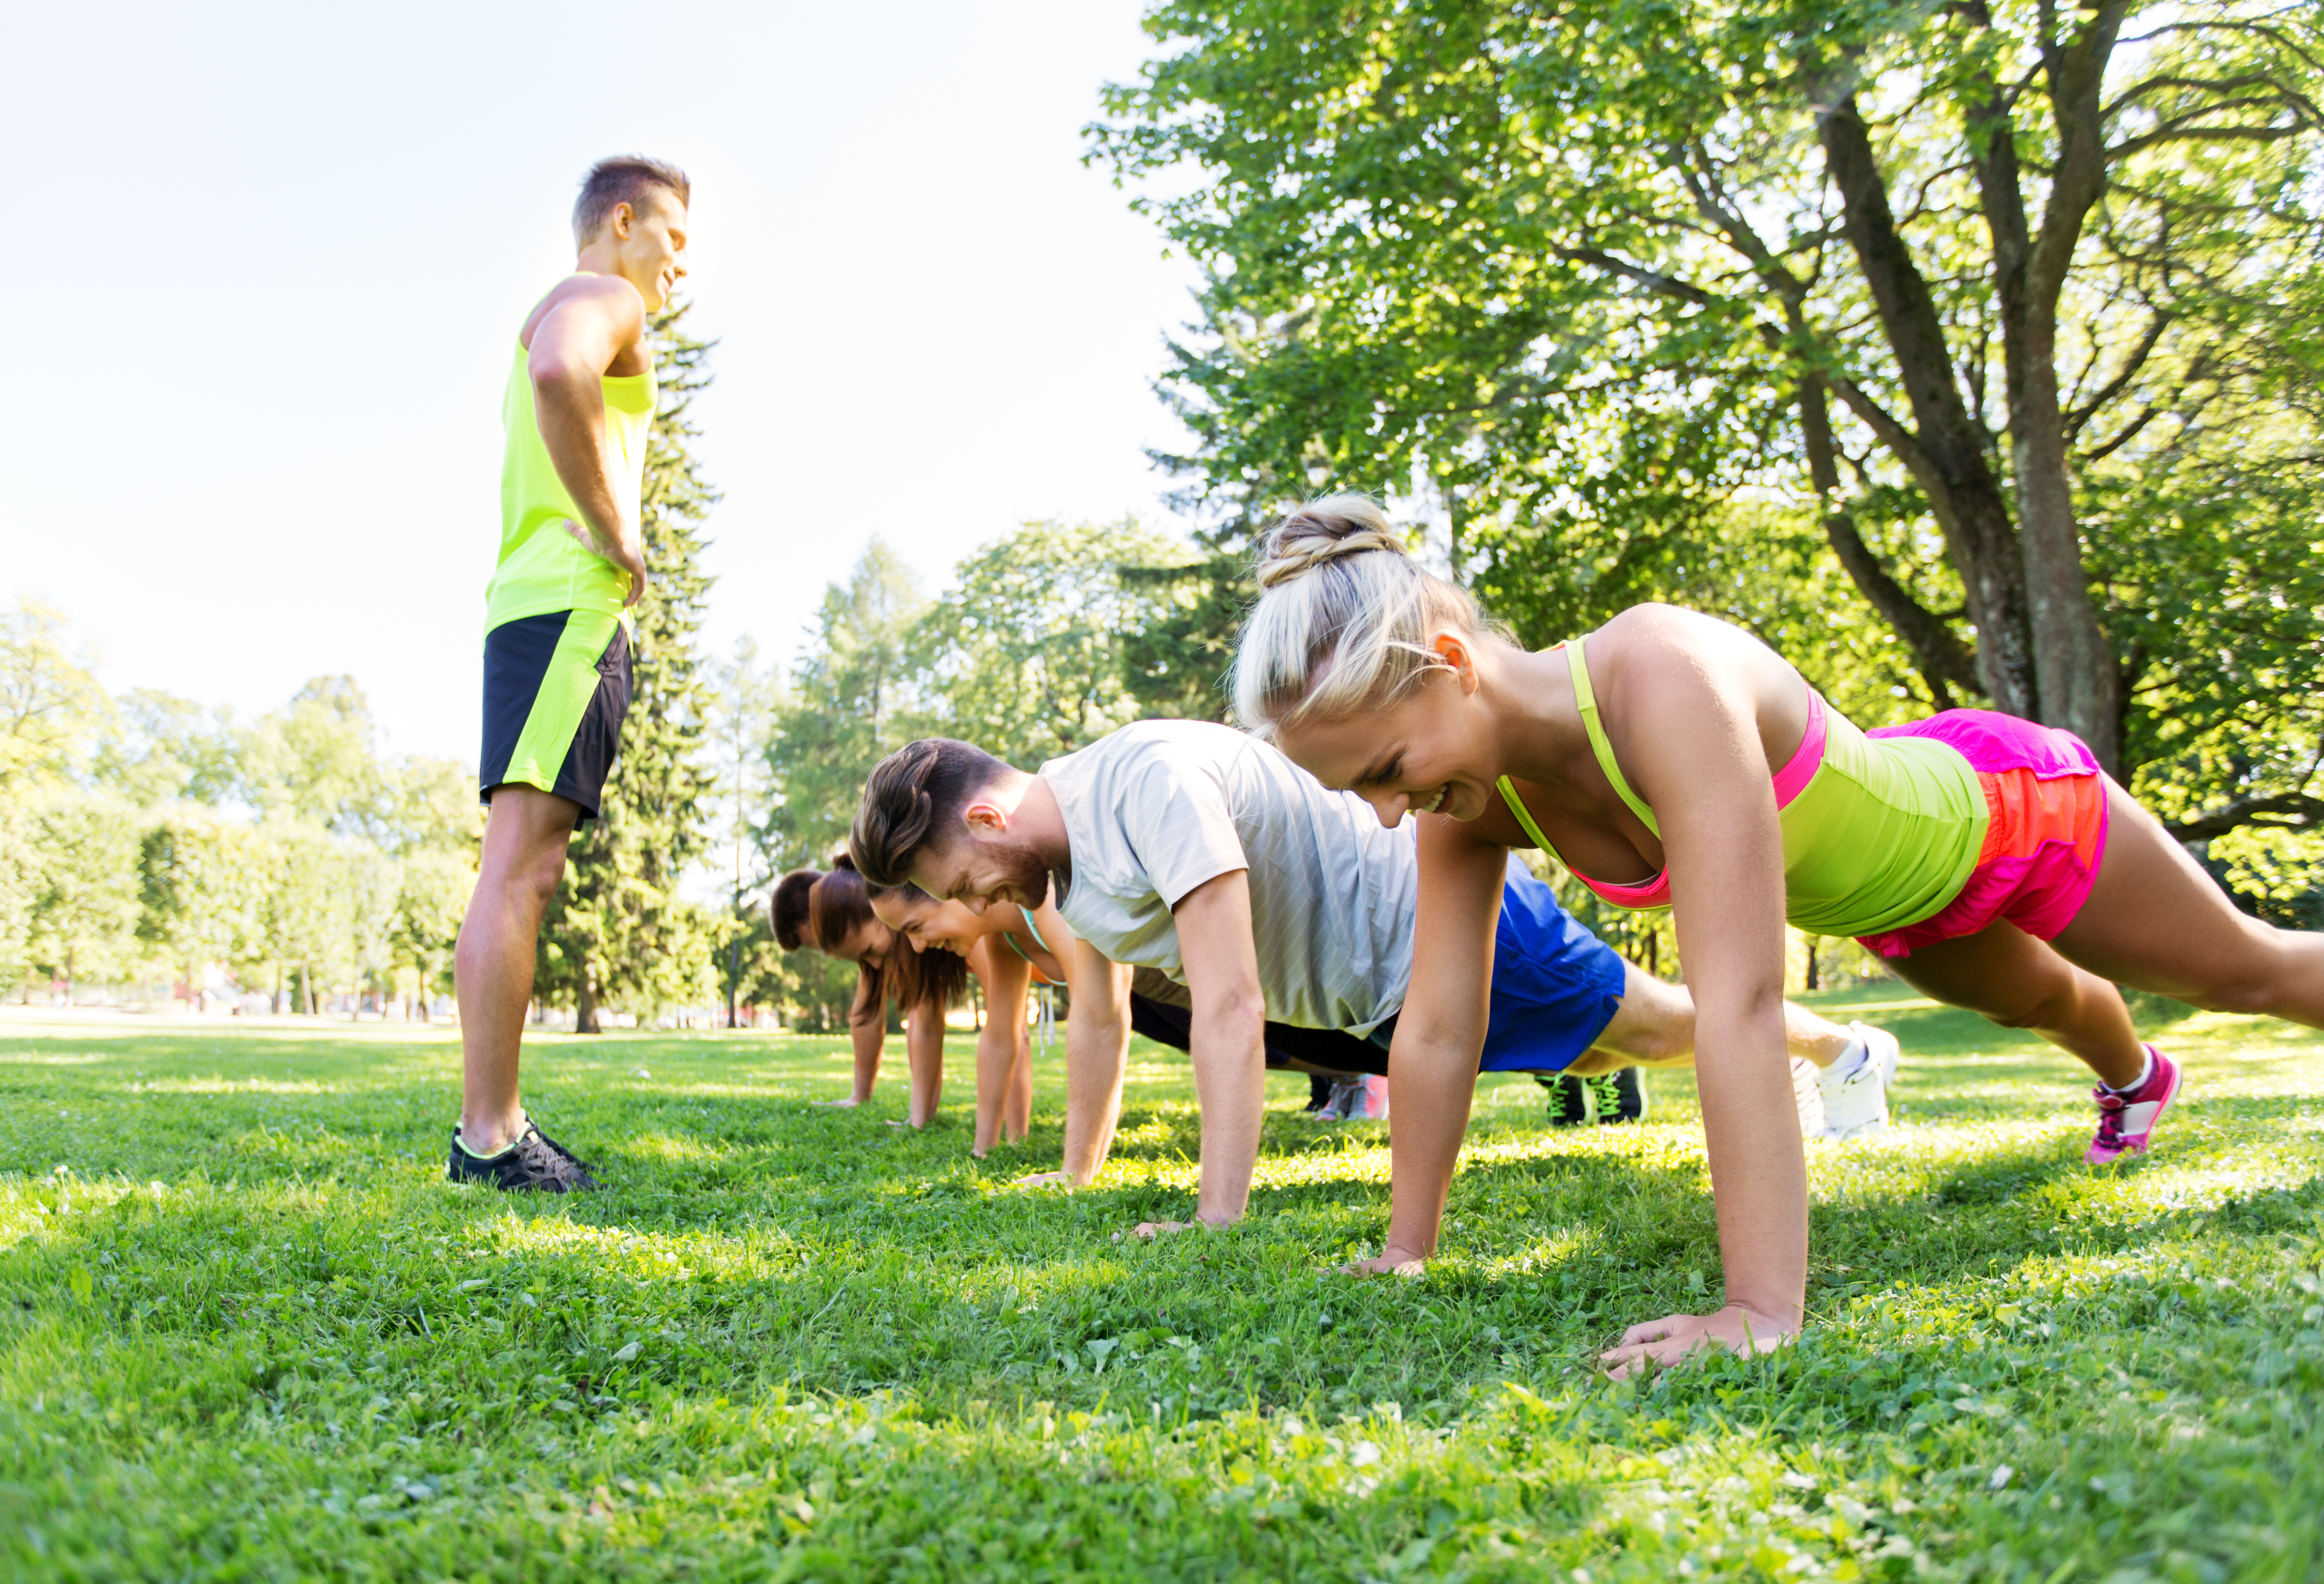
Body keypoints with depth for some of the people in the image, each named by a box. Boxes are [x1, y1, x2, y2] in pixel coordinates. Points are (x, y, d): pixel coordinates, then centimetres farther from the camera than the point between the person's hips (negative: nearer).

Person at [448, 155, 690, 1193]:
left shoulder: (565, 317, 32)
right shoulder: (600, 298, 0)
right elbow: (560, 371, -25)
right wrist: (614, 534, -17)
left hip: (539, 613, 10)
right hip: (569, 604, -10)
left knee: (524, 875, 6)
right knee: (519, 868, -15)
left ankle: (492, 1131, 8)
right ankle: (490, 1136, -16)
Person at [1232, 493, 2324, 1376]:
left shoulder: (1663, 681, -48)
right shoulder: (1469, 794, -25)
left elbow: (1742, 1007, -52)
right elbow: (1438, 1029, -19)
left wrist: (1763, 1312, -53)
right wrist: (1405, 1252, -14)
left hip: (2001, 806, -7)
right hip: (1890, 906, 7)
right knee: (2037, 1002, 39)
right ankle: (2134, 1080, 73)